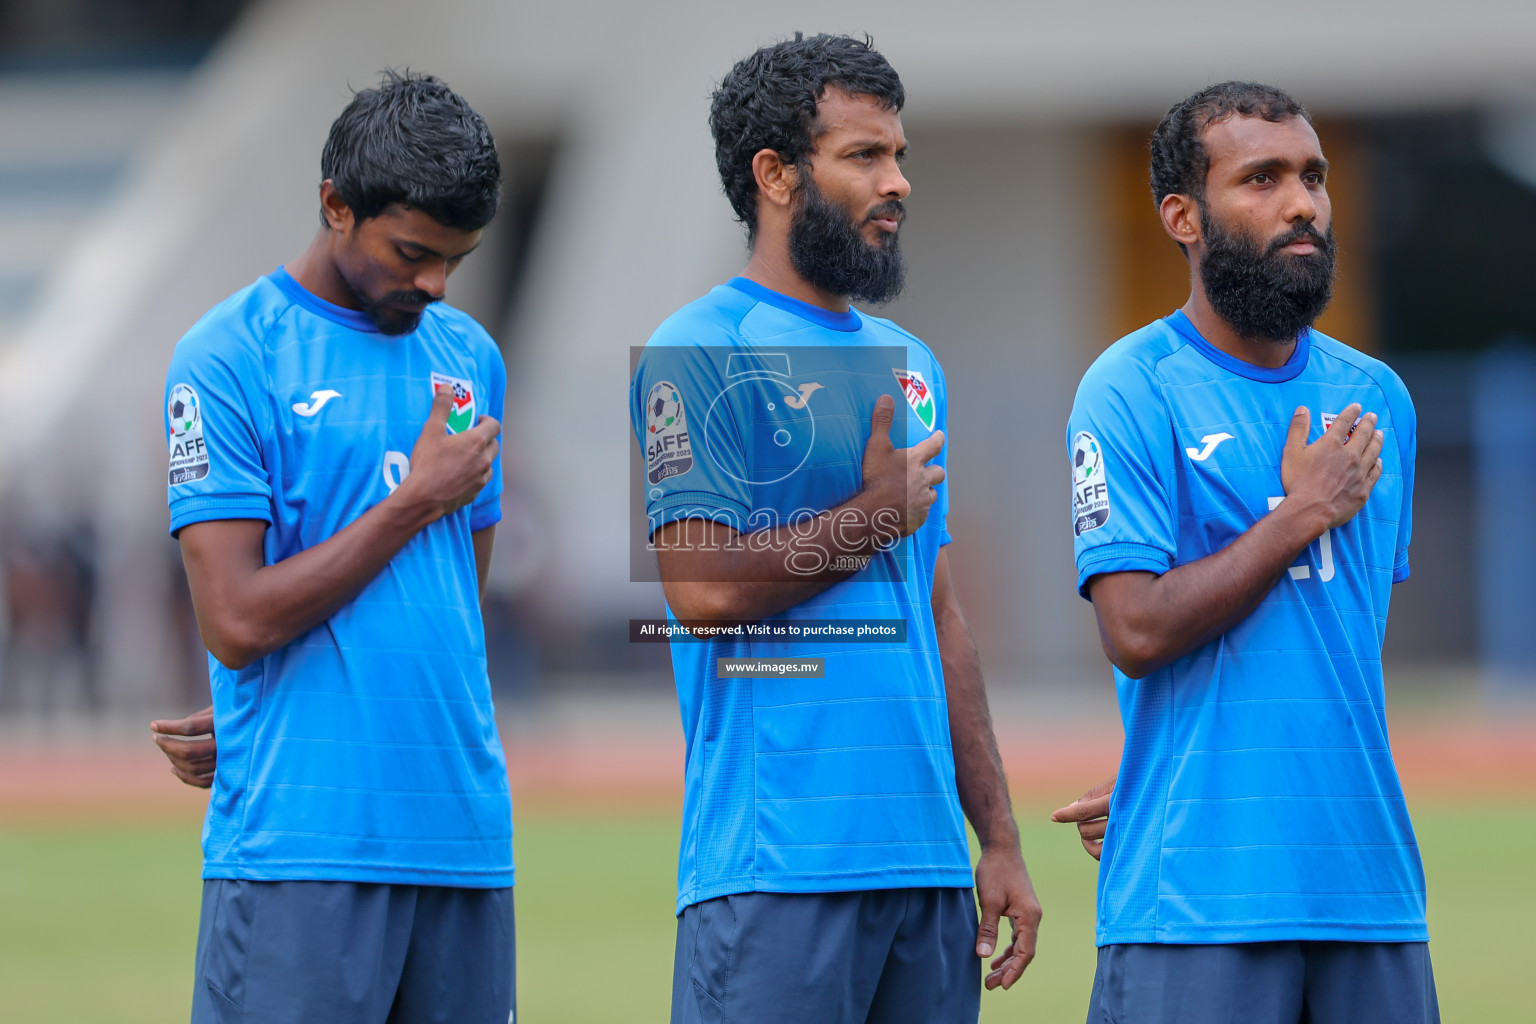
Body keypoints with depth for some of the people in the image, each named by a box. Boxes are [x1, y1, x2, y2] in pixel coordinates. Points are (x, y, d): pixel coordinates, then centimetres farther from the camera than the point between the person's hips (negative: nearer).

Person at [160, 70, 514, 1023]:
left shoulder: (472, 356, 15)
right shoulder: (227, 358, -3)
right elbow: (238, 622, -10)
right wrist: (419, 500, -6)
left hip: (463, 831, 5)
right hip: (302, 845, -5)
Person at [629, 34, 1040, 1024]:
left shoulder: (908, 365, 19)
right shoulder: (703, 352, -4)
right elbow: (704, 586, -15)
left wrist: (999, 838, 15)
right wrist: (873, 517, -2)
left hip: (929, 865, 7)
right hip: (776, 866, -7)